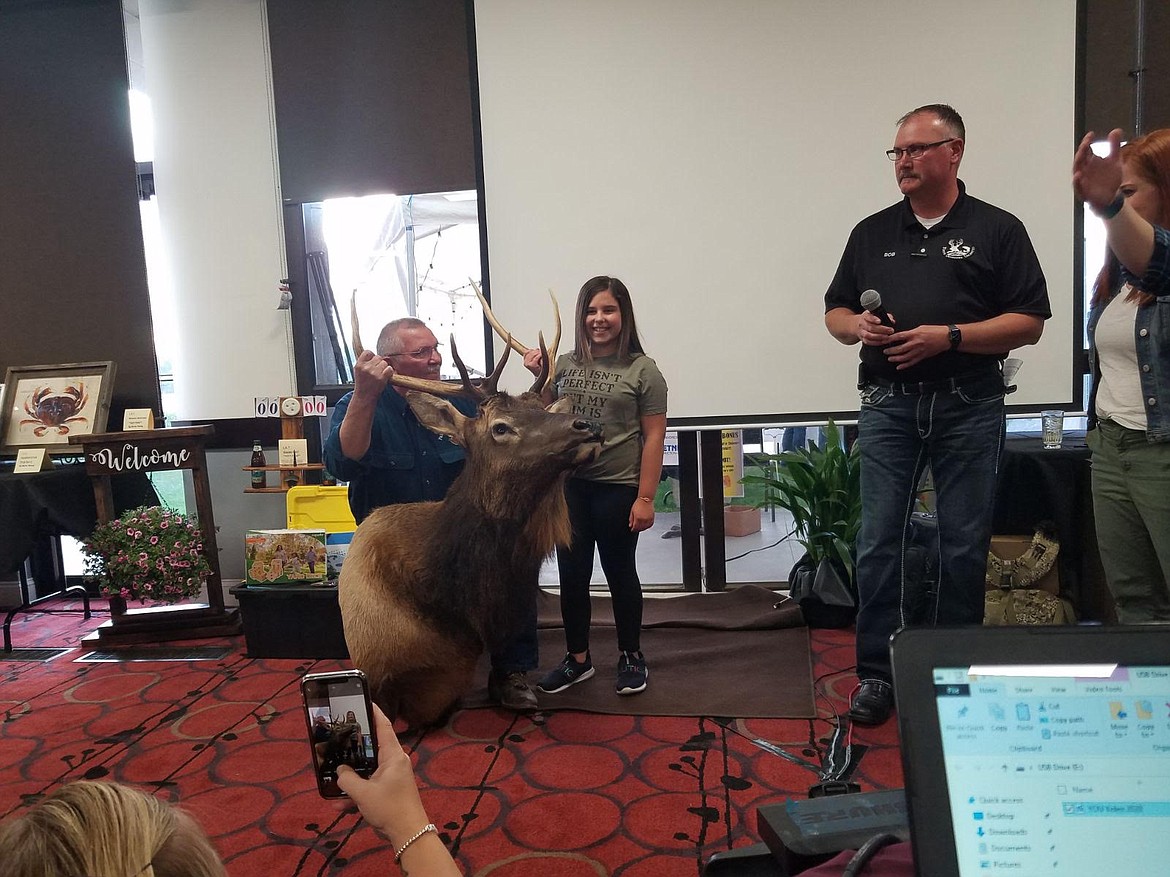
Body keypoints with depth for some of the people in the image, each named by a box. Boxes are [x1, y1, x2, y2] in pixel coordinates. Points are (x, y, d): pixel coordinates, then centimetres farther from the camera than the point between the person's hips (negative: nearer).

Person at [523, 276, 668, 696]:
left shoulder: (643, 370, -5)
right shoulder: (566, 365, 4)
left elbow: (653, 437, -8)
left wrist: (645, 497, -13)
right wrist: (539, 380, -3)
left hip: (617, 488, -3)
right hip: (569, 486, 4)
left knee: (620, 572, 10)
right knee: (572, 575, 11)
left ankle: (631, 657, 29)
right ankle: (578, 659, 28)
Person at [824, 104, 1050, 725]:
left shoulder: (997, 230, 5)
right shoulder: (871, 233, 14)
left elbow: (1028, 323, -1)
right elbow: (835, 312, 17)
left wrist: (948, 337, -14)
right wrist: (857, 326, -6)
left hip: (968, 406, -2)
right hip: (888, 404, 2)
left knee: (964, 546, 5)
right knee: (878, 541, 0)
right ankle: (876, 671, 11)